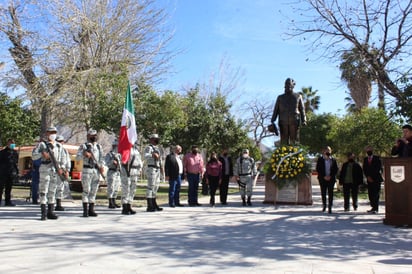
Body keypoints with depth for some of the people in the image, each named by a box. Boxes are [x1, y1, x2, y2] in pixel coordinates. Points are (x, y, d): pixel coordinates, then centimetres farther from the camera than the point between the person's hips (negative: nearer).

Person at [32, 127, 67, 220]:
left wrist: (61, 168, -1)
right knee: (43, 191, -4)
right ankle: (43, 213, -2)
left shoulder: (59, 146, 15)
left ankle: (50, 212, 11)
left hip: (55, 170, 4)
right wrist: (42, 154, -21)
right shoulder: (42, 144, 4)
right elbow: (33, 156, -4)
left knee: (52, 192, 7)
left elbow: (63, 158, 14)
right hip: (45, 169, -4)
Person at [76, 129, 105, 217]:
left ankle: (91, 210, 12)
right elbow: (77, 157, -6)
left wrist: (102, 166, -4)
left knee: (94, 191, 6)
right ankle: (85, 210, -3)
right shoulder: (83, 146, 1)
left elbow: (102, 158, 13)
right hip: (87, 170, -4)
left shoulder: (99, 146, 15)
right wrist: (84, 155, -25)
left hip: (97, 171, 5)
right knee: (86, 190, -6)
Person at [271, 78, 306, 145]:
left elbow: (302, 109, 7)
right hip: (283, 122, 1)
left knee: (294, 141, -4)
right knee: (284, 141, -3)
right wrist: (272, 122, 0)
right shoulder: (280, 97, 13)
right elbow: (276, 110, 10)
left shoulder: (298, 96, 11)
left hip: (294, 122, -1)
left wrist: (304, 121, -5)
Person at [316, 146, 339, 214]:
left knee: (330, 193, -3)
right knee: (323, 193, 6)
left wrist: (330, 176, -8)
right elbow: (318, 169, -1)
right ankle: (324, 205, 26)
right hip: (323, 179, 0)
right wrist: (324, 176, -9)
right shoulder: (320, 159, 3)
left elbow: (336, 169, 5)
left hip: (331, 179, 0)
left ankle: (330, 207, 0)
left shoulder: (333, 160, 5)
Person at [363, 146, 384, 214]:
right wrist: (368, 177, -5)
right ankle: (373, 207, 12)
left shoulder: (377, 158, 1)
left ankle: (376, 209, -10)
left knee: (376, 194, -10)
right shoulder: (365, 159, 13)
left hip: (376, 179, -4)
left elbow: (379, 168, -3)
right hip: (369, 179, 4)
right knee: (370, 195, 2)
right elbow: (364, 169, 10)